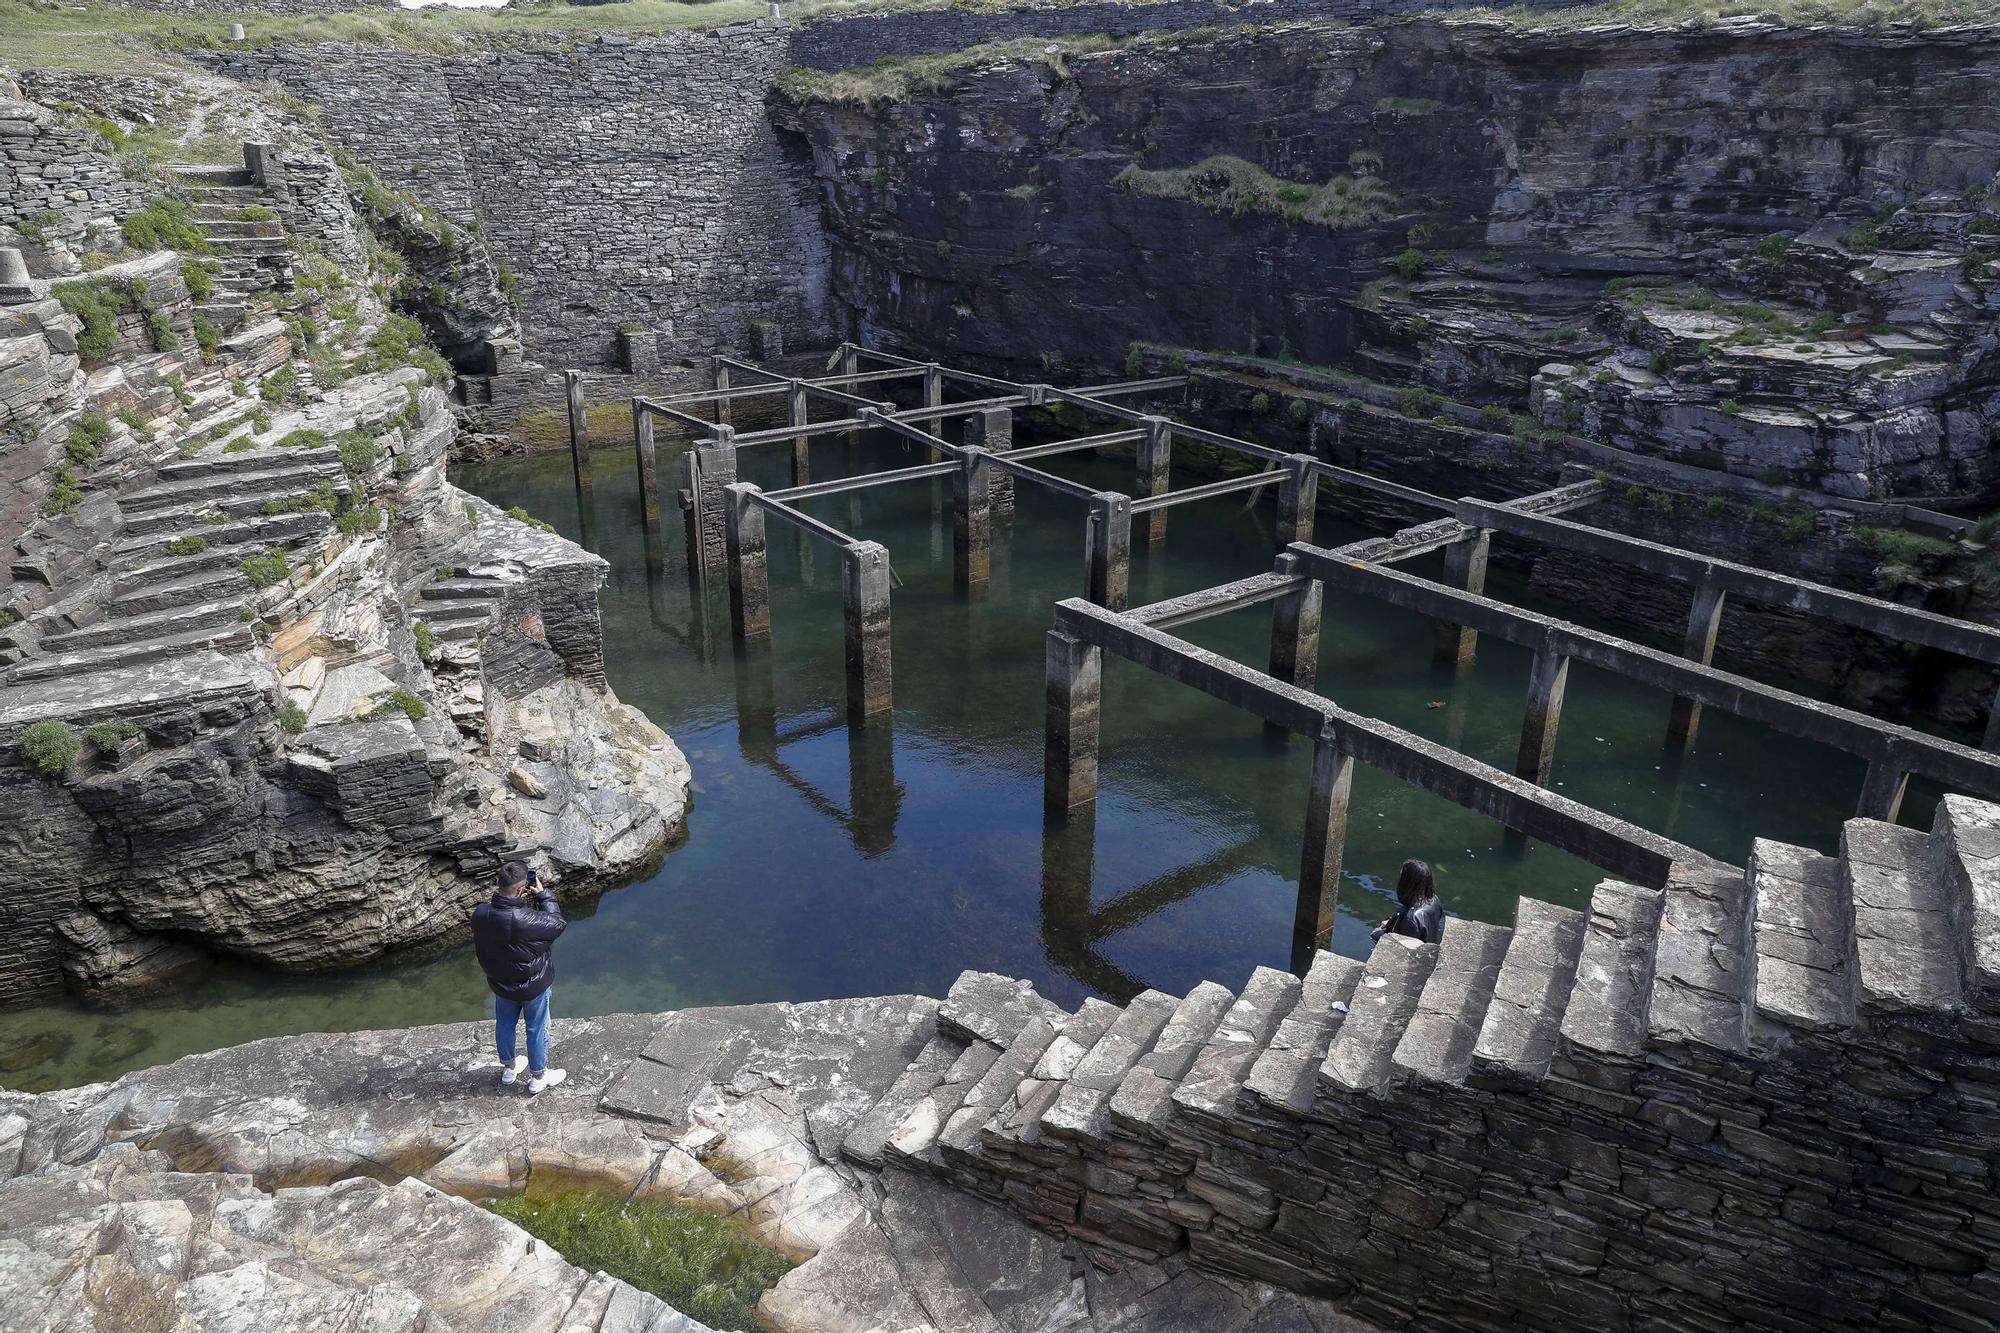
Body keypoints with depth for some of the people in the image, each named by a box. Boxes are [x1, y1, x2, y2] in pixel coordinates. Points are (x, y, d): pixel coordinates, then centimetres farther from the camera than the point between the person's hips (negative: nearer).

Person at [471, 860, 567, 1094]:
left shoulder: (480, 914, -22)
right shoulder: (527, 921, -39)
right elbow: (557, 924, -21)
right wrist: (543, 895, -14)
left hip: (500, 983, 5)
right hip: (533, 986, -5)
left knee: (504, 1024, 28)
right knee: (537, 1029, 18)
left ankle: (509, 1068, 51)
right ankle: (538, 1077, 36)